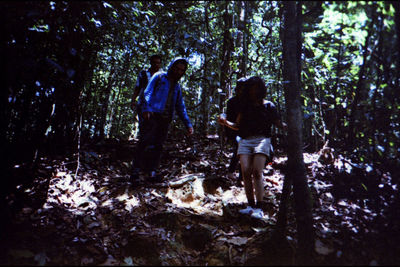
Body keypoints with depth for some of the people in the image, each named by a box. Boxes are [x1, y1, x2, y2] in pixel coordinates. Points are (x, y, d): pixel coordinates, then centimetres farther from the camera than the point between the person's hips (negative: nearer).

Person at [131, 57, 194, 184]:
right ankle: (135, 171, -6)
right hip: (153, 115, -5)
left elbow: (180, 107, 25)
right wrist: (146, 109, -21)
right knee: (145, 141, -10)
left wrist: (188, 124, 16)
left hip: (166, 118, 6)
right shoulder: (159, 76, 9)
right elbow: (148, 92, -4)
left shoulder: (177, 86, 25)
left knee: (158, 145, 3)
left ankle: (152, 172, 5)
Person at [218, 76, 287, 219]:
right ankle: (250, 205, -2)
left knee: (257, 172, -16)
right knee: (246, 172, -9)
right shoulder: (245, 106, 19)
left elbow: (279, 124, 11)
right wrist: (226, 122, 2)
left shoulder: (268, 106, 12)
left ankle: (258, 208, -12)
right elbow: (237, 125, 19)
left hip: (261, 139, -3)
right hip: (245, 140, 3)